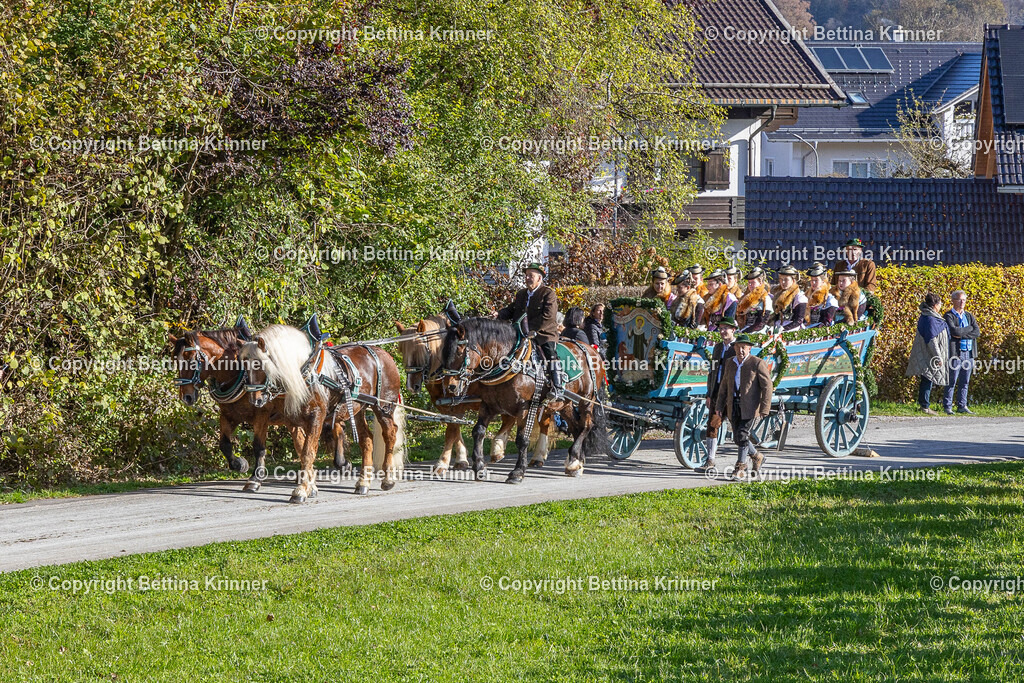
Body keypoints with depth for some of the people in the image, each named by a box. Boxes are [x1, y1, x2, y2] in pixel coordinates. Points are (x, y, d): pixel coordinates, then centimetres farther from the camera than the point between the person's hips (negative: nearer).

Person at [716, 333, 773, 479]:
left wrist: (765, 409, -14)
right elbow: (724, 386, 18)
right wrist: (720, 406, 13)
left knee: (743, 435, -14)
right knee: (738, 437, 8)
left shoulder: (758, 363, -8)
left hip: (749, 406, -6)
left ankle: (740, 468, -7)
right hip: (733, 406, 6)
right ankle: (757, 457, 32)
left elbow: (767, 386, -9)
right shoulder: (730, 364, 10)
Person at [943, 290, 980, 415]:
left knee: (964, 382, 8)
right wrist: (969, 328, -6)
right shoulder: (949, 316, -3)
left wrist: (962, 335, -10)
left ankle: (962, 406, 13)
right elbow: (954, 331, -19)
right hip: (956, 352, -6)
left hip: (969, 353, 6)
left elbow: (977, 332, 3)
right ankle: (947, 407, 1)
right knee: (952, 381, -4)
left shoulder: (969, 316, 15)